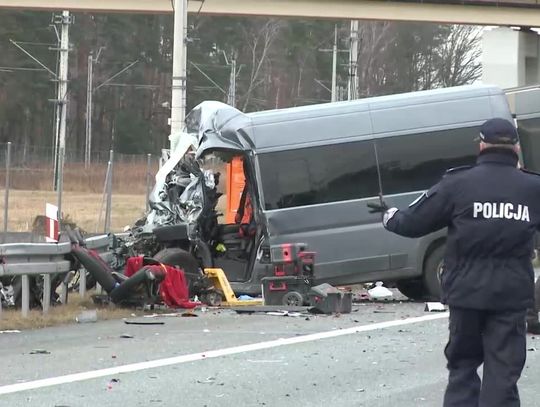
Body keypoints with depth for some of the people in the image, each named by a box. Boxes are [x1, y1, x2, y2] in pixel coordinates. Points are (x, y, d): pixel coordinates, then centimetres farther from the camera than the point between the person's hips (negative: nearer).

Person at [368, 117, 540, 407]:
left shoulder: (459, 183, -4)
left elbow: (413, 223, 1)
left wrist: (389, 216, 22)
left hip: (467, 290, 0)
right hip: (511, 294, 0)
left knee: (463, 364, 15)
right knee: (503, 372, 1)